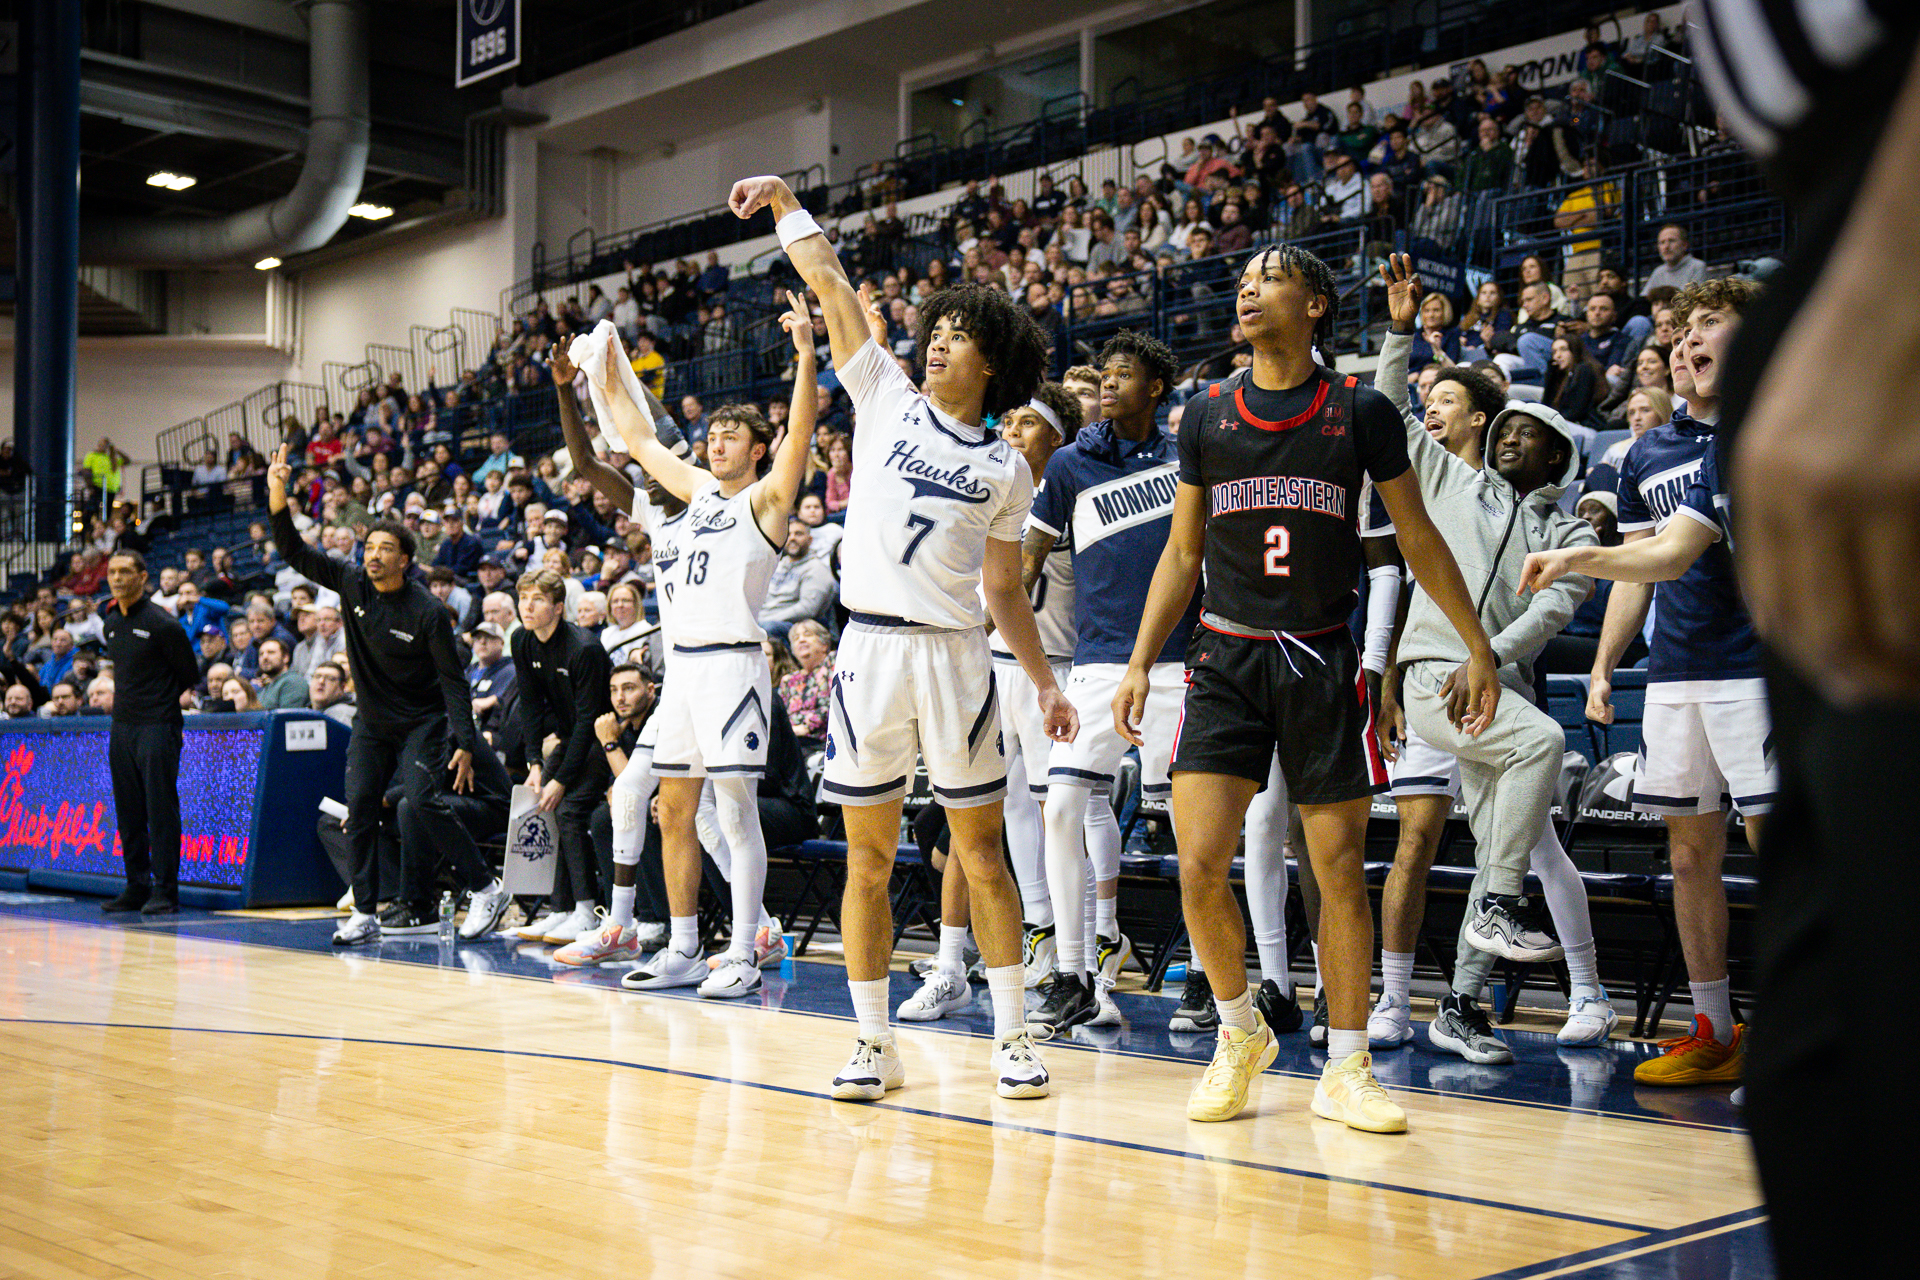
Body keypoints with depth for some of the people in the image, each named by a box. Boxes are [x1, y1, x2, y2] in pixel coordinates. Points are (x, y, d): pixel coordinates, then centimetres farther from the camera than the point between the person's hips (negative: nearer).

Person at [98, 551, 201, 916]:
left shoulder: (162, 624, -9)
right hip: (122, 726, 7)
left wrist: (163, 705, 3)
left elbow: (190, 675, -3)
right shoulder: (110, 623, 12)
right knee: (128, 813, 8)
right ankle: (137, 888, 15)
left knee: (161, 810, -5)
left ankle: (165, 890, 0)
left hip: (157, 726, -7)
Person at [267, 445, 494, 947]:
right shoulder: (352, 585, -4)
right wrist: (278, 497, -20)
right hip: (371, 721, 6)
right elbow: (295, 552, -4)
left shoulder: (427, 613, -18)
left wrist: (464, 744, -21)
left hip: (421, 722, -5)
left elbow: (453, 681, -15)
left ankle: (488, 889, -10)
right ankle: (365, 915, 4)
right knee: (359, 810, -2)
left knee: (425, 800, -20)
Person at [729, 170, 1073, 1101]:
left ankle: (1012, 1039, 11)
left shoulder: (1006, 469, 11)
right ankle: (873, 1043, 12)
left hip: (956, 656, 0)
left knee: (980, 851, 3)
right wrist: (786, 203, 1)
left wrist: (1045, 683, 10)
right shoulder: (886, 401, 10)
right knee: (868, 856, 3)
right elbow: (832, 287, 6)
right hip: (870, 649, 0)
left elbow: (1003, 589, 14)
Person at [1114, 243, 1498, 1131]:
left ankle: (1345, 1068, 16)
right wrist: (1139, 663, 8)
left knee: (1340, 868, 2)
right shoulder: (1207, 416, 7)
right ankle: (1240, 1033, 17)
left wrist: (1477, 645, 5)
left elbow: (1419, 538, 7)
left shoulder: (1360, 412, 1)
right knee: (1199, 865, -8)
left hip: (1322, 662, -1)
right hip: (1226, 659, 2)